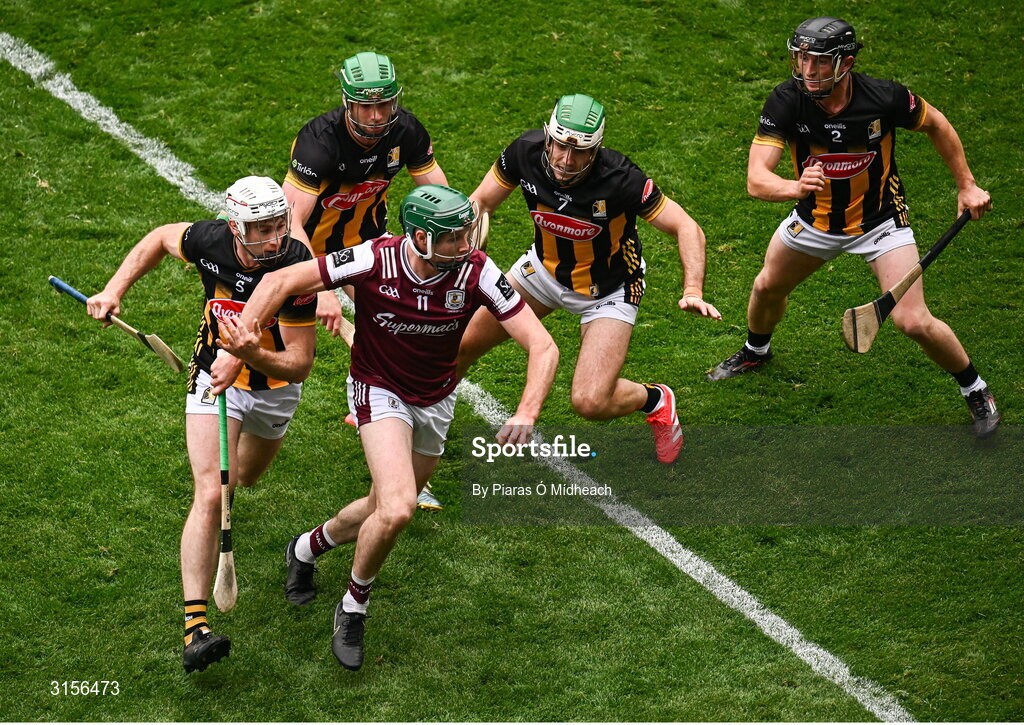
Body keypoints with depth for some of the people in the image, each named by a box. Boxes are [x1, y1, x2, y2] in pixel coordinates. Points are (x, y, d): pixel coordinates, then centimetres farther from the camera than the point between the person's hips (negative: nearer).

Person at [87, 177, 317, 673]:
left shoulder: (297, 268, -31)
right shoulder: (210, 241, -24)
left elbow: (300, 364, -28)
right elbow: (160, 238, 2)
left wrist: (251, 355, -46)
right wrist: (115, 289, -6)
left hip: (275, 386, 1)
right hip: (215, 377, -1)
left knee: (246, 477, 29)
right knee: (211, 494, -20)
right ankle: (195, 621, -24)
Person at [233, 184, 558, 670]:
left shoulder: (476, 272, -24)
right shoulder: (375, 260, -28)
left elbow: (542, 346, -24)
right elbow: (279, 283, -21)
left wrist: (526, 413, -41)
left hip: (435, 401, 4)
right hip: (379, 391, -4)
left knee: (385, 510, 17)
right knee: (397, 509, -24)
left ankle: (307, 549, 49)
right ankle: (354, 608, 3)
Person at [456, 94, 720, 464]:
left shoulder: (619, 178, -35)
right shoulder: (526, 152, -24)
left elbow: (686, 228, -28)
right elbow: (481, 202, -7)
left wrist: (692, 291, -41)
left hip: (608, 290, -4)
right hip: (545, 269, 4)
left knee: (590, 401, -17)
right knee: (462, 343, 7)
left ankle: (655, 400, 16)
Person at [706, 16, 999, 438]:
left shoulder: (885, 98, -27)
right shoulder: (787, 101, -25)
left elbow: (934, 123, -4)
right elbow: (756, 180, -33)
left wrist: (966, 186, 0)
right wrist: (794, 188, -55)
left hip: (879, 221, -3)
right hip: (815, 219, 3)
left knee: (913, 322, -13)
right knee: (768, 287, 21)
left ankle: (976, 391, 13)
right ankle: (756, 351, 56)